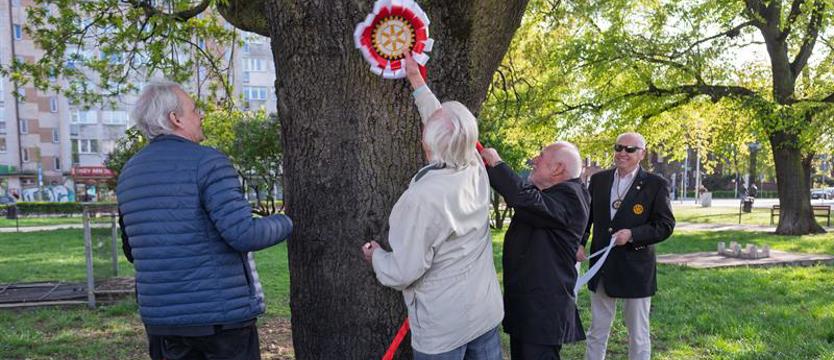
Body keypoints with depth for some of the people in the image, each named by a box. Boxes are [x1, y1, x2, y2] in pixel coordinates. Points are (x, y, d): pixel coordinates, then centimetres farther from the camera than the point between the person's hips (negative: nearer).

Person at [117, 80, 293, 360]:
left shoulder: (129, 173, 9)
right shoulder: (207, 162, -14)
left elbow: (133, 249, 17)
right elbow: (244, 235, -21)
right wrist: (285, 223, -3)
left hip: (161, 317, 7)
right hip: (222, 313, -6)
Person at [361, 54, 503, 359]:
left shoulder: (421, 198, -26)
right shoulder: (477, 170, -7)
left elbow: (402, 272, -20)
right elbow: (444, 119, 10)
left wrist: (375, 256, 1)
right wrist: (415, 79, 21)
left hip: (443, 328, -6)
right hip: (487, 311, 6)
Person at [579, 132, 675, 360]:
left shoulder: (656, 185, -6)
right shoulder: (598, 179, 5)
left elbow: (665, 225, -8)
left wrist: (632, 234, -21)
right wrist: (579, 243, -1)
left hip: (636, 270, -3)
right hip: (601, 267, 3)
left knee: (639, 336, 10)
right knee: (597, 332, 15)